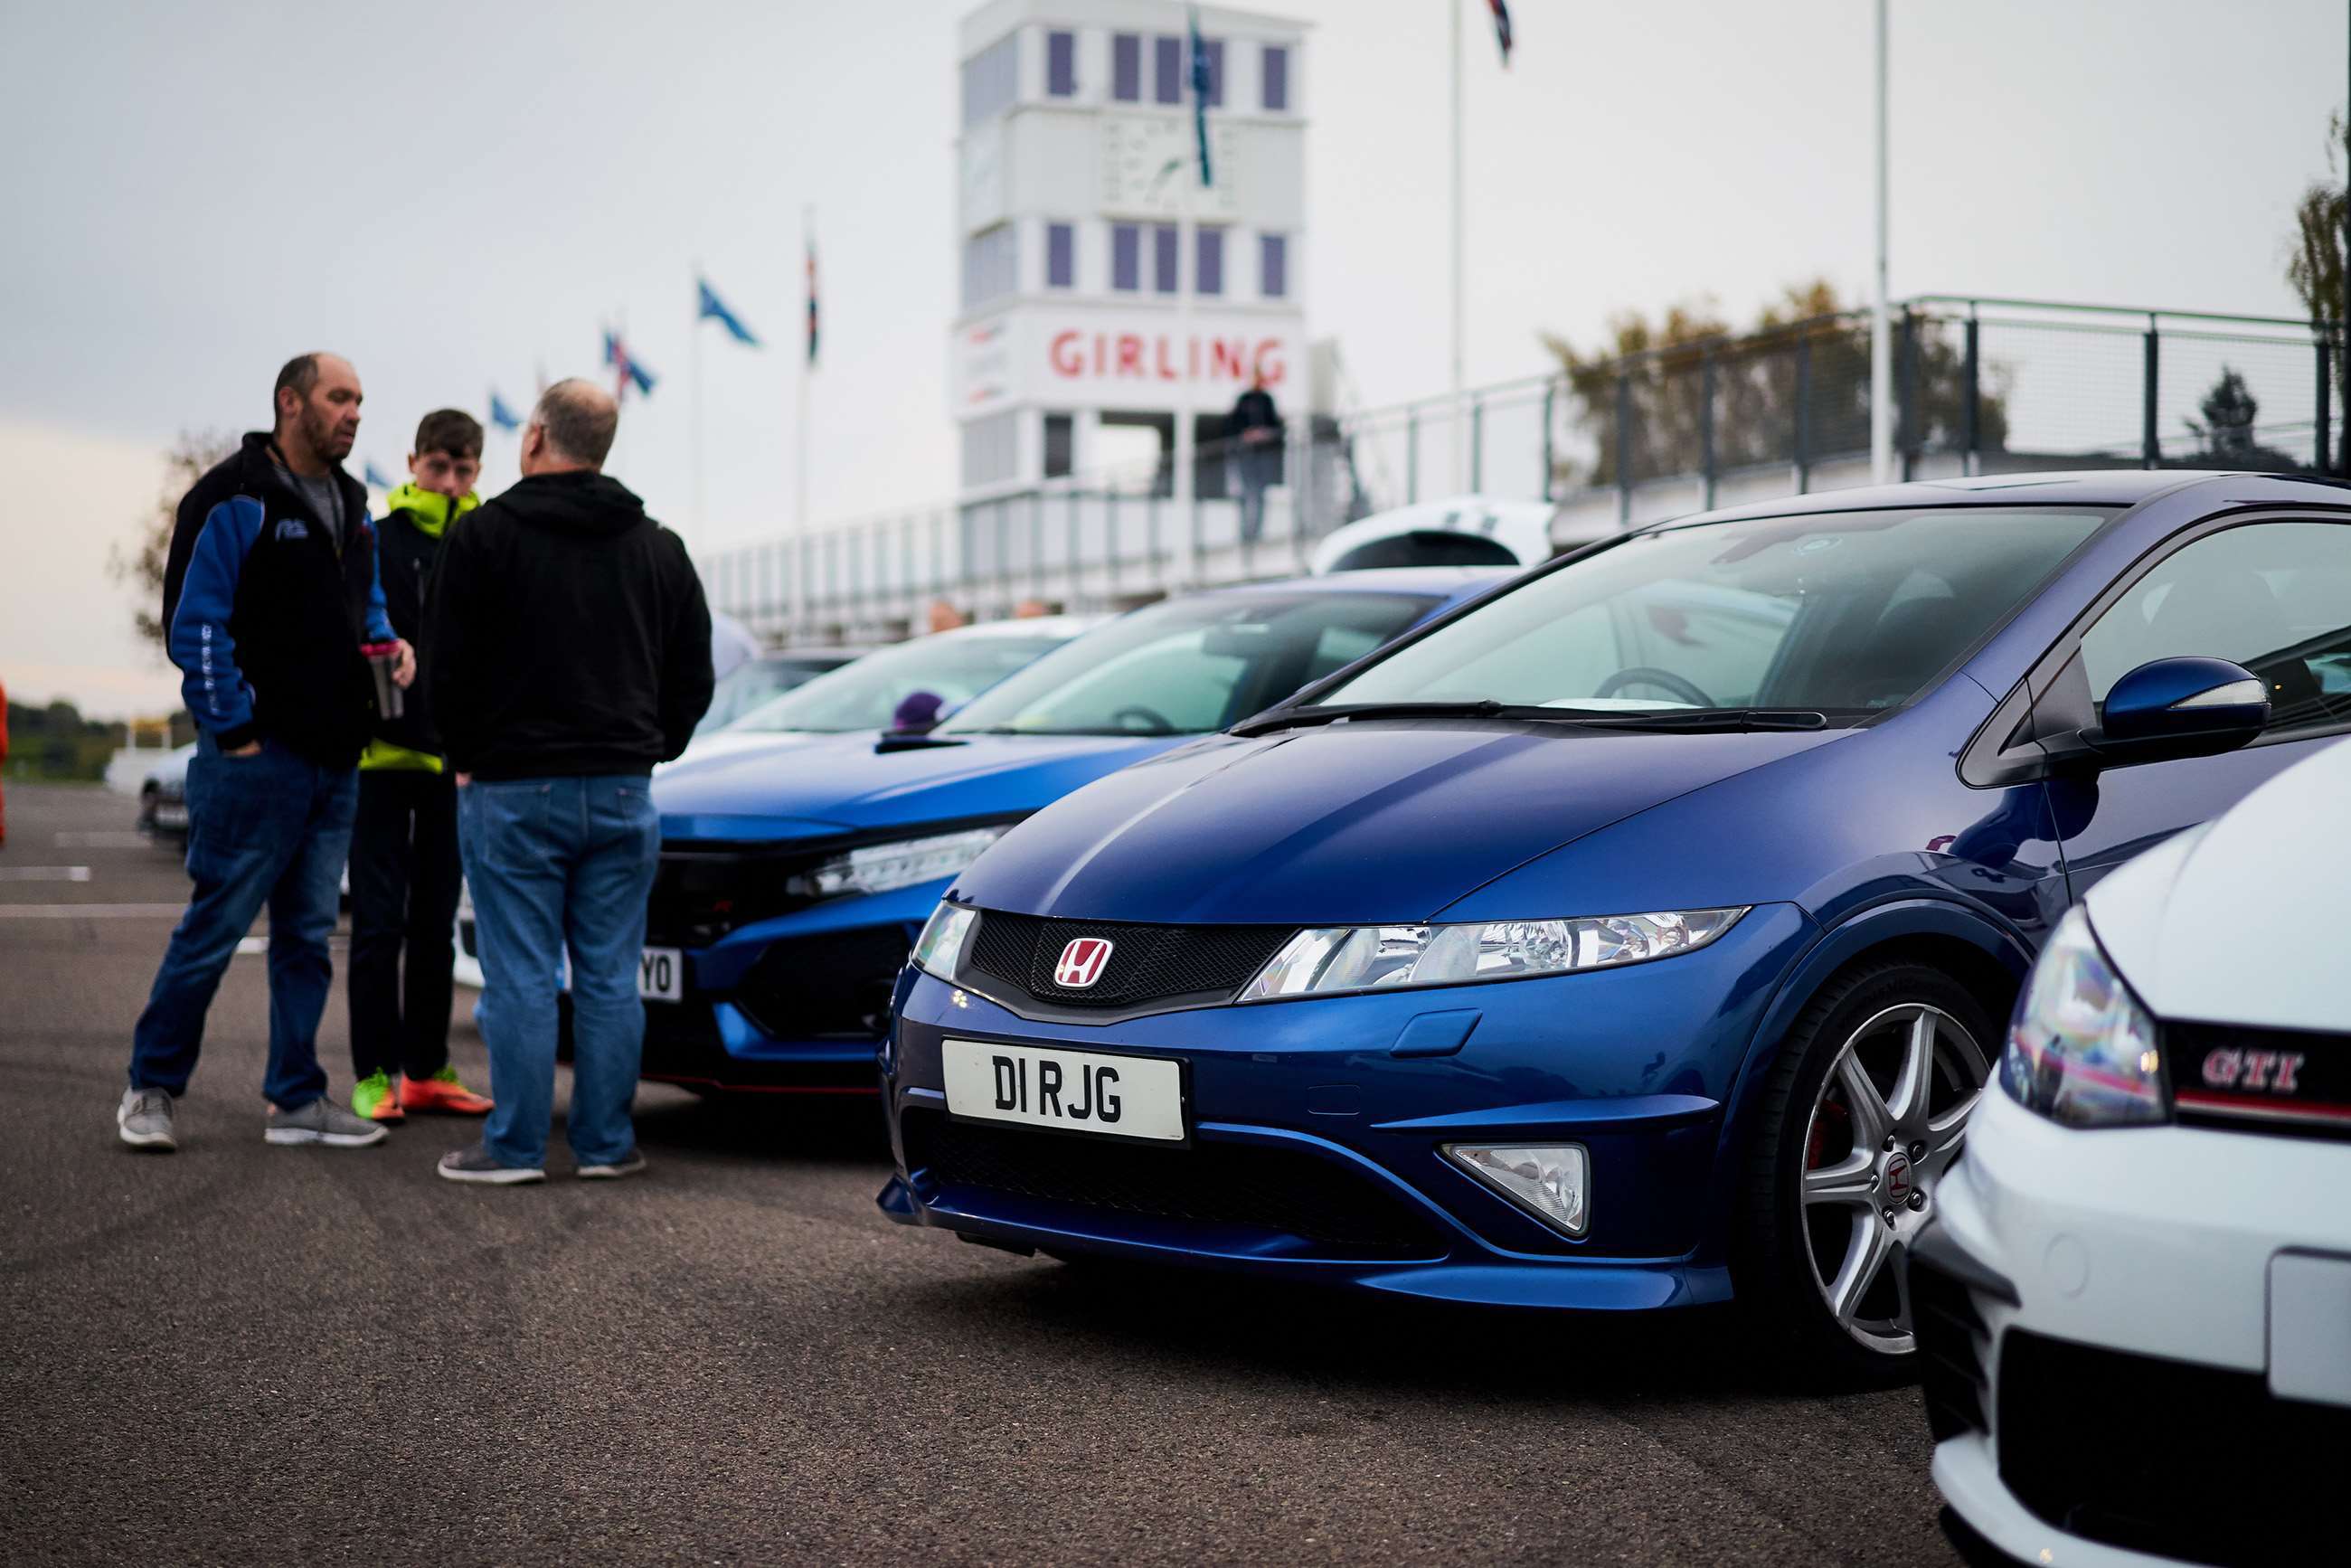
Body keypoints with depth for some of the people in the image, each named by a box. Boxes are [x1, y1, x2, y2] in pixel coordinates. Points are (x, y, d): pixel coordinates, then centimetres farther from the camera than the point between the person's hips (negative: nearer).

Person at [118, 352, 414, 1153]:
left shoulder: (350, 504, 16)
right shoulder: (234, 501, -10)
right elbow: (195, 621, -14)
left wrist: (388, 642, 4)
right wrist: (233, 729, -15)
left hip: (334, 759, 8)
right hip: (260, 755, -8)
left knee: (308, 935, 10)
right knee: (215, 926, -3)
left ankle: (296, 1099, 16)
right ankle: (151, 1088, 10)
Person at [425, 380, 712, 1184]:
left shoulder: (484, 535, -4)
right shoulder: (660, 549, 10)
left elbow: (451, 665, -4)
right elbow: (694, 675, 14)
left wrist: (467, 758, 9)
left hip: (513, 791, -4)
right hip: (622, 794, 4)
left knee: (521, 976, -1)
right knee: (610, 977, 6)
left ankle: (515, 1146, 2)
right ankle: (606, 1144, 10)